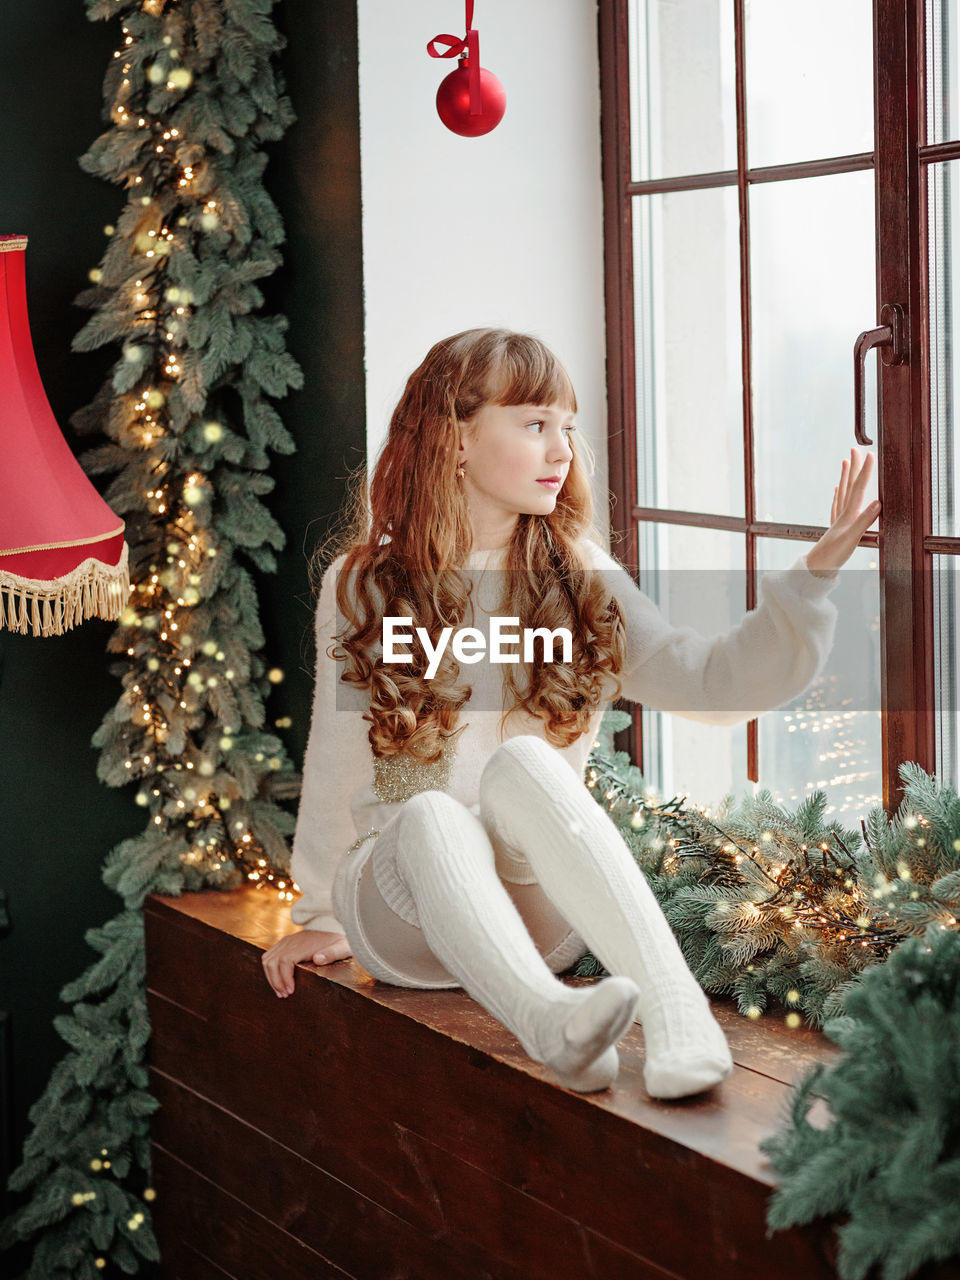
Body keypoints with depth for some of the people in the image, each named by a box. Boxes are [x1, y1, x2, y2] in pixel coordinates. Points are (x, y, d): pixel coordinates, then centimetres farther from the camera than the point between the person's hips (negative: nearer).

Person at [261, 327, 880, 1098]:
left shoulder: (584, 583, 7)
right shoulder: (362, 588, 4)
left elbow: (717, 684, -5)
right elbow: (338, 761, 12)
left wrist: (818, 570, -15)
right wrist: (321, 917, 17)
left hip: (543, 910, 0)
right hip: (403, 901, 0)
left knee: (523, 761, -31)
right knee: (431, 814, -34)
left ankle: (676, 1008, -51)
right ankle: (551, 1024, -61)